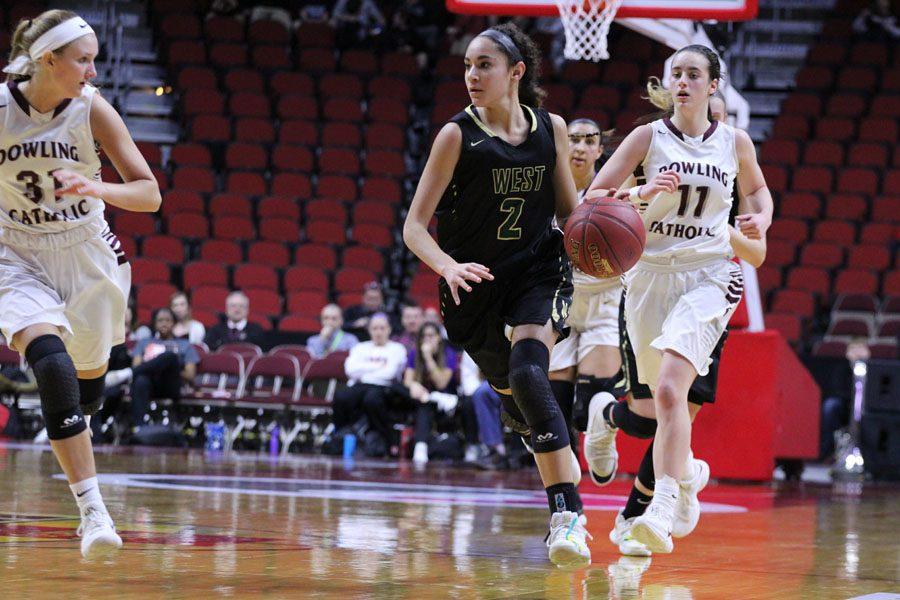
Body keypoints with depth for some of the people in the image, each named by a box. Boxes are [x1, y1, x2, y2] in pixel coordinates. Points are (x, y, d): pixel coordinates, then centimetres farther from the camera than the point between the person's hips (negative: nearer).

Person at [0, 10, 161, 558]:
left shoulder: (92, 110, -13)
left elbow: (149, 194, -16)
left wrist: (96, 188, -33)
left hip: (88, 255, 2)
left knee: (88, 377, 12)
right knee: (50, 361, -25)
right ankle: (94, 511, -29)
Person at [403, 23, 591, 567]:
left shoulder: (551, 129, -2)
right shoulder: (458, 135, -10)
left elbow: (570, 209, 11)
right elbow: (415, 227, -12)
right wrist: (448, 266, -32)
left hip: (539, 270, -1)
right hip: (477, 280, 1)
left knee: (528, 372, -27)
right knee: (512, 395, 13)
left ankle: (568, 516, -29)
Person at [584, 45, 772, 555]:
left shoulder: (735, 142, 4)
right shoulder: (649, 137, 0)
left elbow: (757, 189, 25)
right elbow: (593, 199, -4)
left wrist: (762, 219, 3)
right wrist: (642, 194, -23)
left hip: (708, 277, -2)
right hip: (650, 275, 2)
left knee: (670, 388, -23)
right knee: (668, 401, 12)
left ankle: (662, 512, -29)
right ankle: (689, 473, 43)